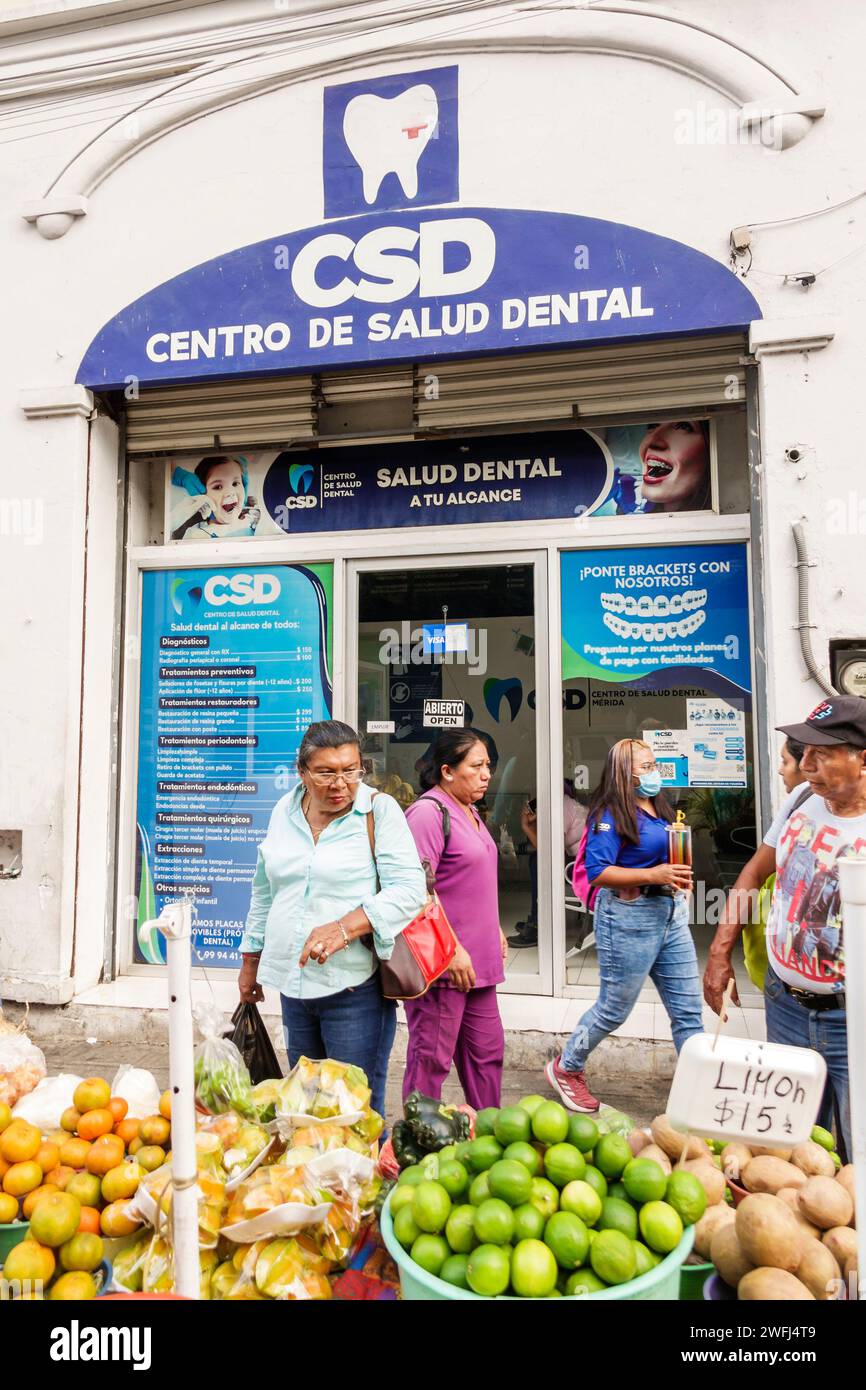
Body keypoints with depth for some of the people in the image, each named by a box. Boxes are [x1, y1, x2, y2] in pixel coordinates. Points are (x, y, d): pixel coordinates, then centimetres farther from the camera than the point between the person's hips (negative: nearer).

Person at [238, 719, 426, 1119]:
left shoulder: (379, 810, -8)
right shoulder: (285, 810, 7)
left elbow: (409, 890, -15)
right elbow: (264, 893, 18)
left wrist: (344, 928, -26)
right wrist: (251, 960, 20)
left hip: (355, 987, -5)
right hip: (293, 984, 5)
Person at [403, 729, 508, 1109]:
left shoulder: (468, 811, 14)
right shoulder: (429, 812, -17)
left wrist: (494, 930, 22)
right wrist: (452, 950, -23)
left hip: (477, 960, 10)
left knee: (487, 1050, 19)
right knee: (432, 1058, 4)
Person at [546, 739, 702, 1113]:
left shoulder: (658, 808, 11)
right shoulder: (611, 814, -14)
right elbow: (597, 871, -21)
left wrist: (679, 879, 5)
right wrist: (653, 875, -25)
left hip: (670, 913, 8)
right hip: (628, 917, -7)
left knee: (688, 1008, 8)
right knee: (614, 1008, 8)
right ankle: (565, 1069, 30)